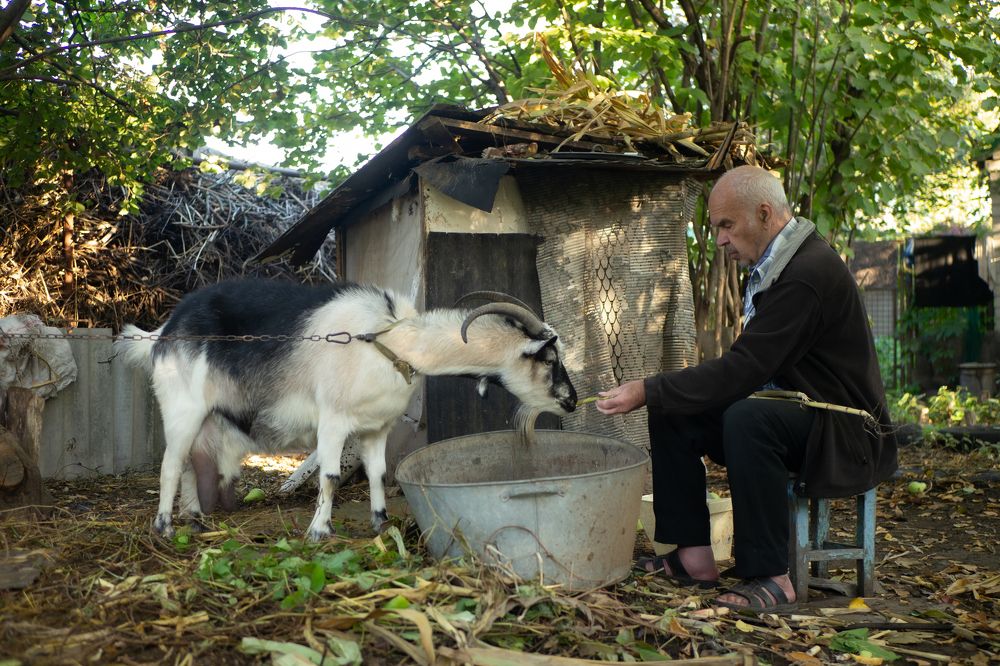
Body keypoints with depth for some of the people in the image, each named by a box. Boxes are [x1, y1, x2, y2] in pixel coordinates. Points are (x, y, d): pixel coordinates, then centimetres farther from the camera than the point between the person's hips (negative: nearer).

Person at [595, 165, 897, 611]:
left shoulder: (808, 273, -23)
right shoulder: (773, 264, 8)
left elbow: (742, 370, -27)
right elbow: (749, 364, 11)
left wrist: (648, 392, -23)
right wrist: (656, 395, 0)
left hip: (845, 434, -10)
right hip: (796, 414, 10)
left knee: (747, 418, -36)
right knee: (670, 415, -1)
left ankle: (770, 578, -24)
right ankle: (694, 556, 4)